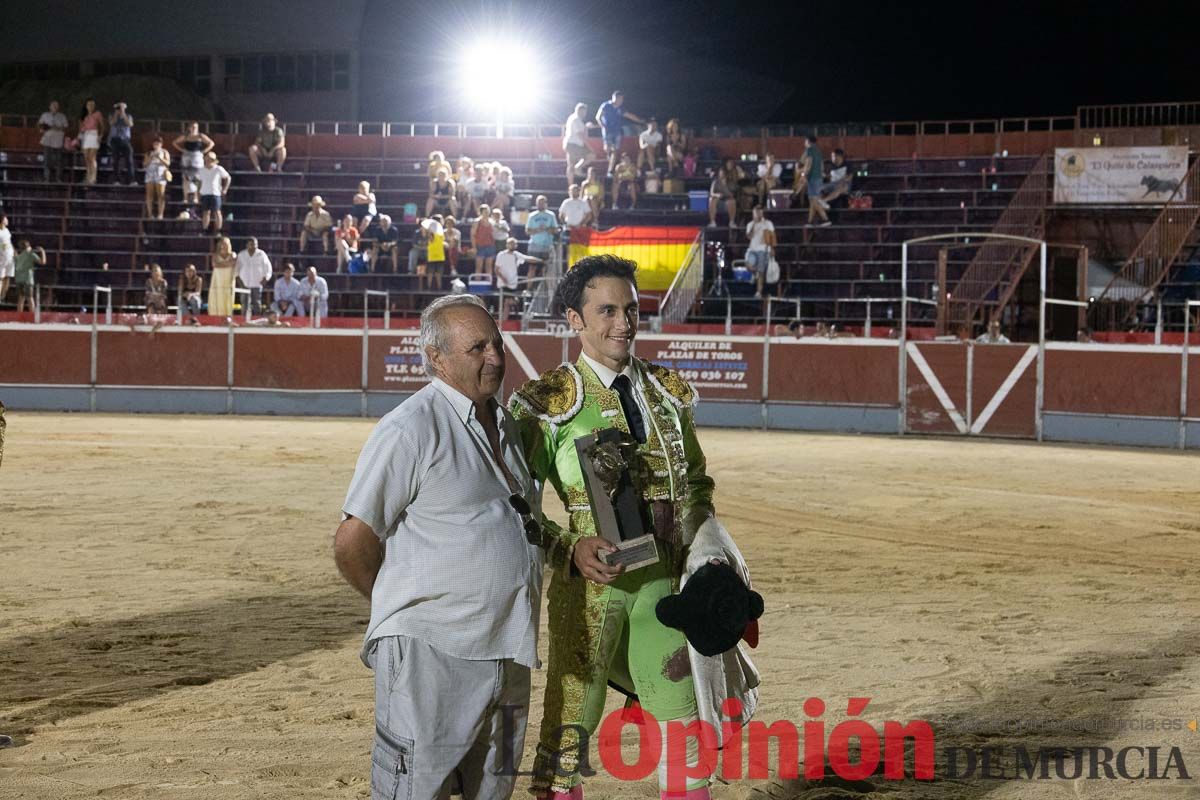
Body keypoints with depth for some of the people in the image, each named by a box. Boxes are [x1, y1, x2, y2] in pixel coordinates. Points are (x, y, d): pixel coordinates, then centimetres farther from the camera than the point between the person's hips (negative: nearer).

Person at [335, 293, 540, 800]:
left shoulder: (504, 425, 15)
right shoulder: (408, 430, -12)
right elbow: (352, 544, -11)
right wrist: (402, 606, 3)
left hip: (506, 653, 8)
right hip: (430, 653, -8)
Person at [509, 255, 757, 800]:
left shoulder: (667, 391, 9)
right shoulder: (552, 401, -6)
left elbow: (697, 483, 20)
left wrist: (706, 547, 3)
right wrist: (570, 550, -20)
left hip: (666, 577, 4)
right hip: (592, 578, -4)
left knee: (685, 723, 8)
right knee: (570, 719, 3)